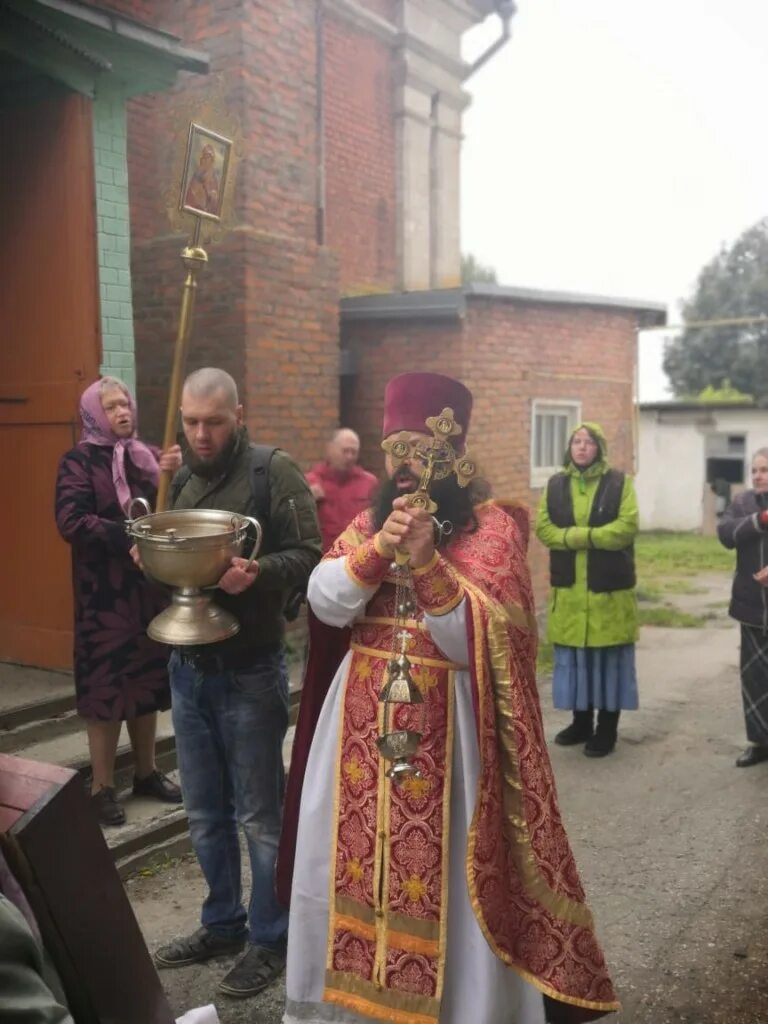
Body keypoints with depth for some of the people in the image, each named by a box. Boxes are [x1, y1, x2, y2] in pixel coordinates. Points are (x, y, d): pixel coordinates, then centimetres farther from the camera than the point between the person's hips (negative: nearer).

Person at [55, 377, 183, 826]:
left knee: (148, 678, 12)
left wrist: (175, 475, -11)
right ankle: (103, 785, 13)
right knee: (106, 682, 0)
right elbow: (71, 521, -16)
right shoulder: (79, 461, -5)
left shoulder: (147, 455, 10)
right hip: (105, 592, -5)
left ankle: (147, 771, 27)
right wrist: (128, 538, -22)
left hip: (151, 586, 5)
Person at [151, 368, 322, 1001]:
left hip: (249, 671, -6)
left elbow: (308, 557, -14)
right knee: (205, 812, 17)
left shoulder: (275, 471, -10)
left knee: (259, 815, 6)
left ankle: (270, 939, 24)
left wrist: (257, 573, -31)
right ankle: (222, 924, 35)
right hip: (187, 667, 6)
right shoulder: (181, 479, 10)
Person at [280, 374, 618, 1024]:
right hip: (363, 721, 5)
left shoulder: (492, 528, -7)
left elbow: (478, 637, -16)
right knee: (354, 859, 12)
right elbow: (324, 602, -5)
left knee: (441, 872, 3)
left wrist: (426, 560, -26)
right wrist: (378, 548, -20)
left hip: (445, 725, -4)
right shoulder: (368, 522, 8)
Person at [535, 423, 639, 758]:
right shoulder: (555, 485, 8)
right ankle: (581, 723, 25)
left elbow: (626, 527, -13)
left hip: (609, 587, -3)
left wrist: (574, 535, -17)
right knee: (574, 657, 10)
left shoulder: (619, 482, -1)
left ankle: (606, 730, 14)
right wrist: (592, 536, -16)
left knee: (609, 657, 3)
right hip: (569, 588, 3)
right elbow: (543, 528, -2)